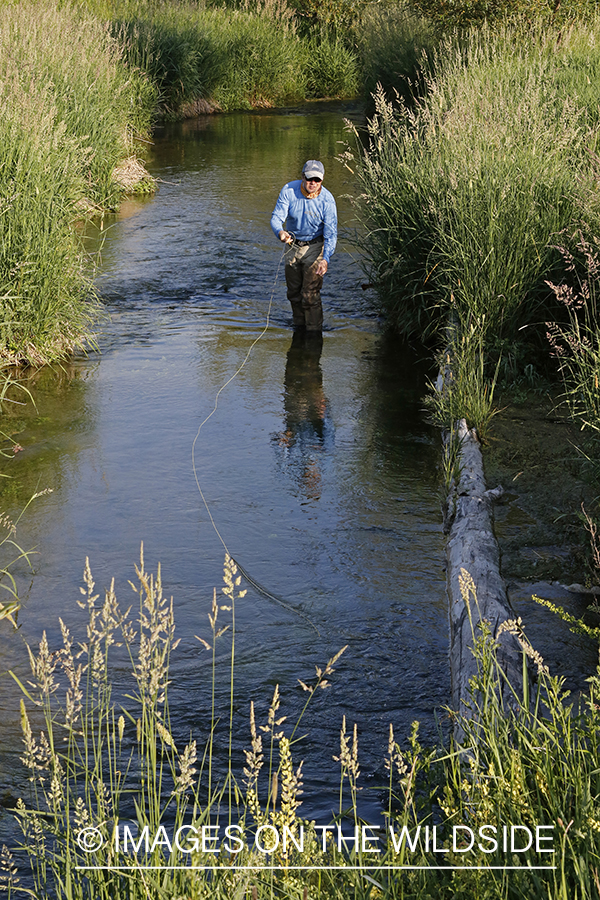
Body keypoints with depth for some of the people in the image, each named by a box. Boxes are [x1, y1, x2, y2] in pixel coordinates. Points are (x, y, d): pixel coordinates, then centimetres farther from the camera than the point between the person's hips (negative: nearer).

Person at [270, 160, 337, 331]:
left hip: (315, 246, -4)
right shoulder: (289, 190, -17)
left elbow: (331, 233, -24)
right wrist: (280, 232, -43)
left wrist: (326, 259, -39)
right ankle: (299, 326, 34)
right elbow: (277, 217, -19)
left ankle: (314, 332, 2)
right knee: (294, 292, 15)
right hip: (292, 244, 4)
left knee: (310, 294, -11)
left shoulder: (327, 199, -23)